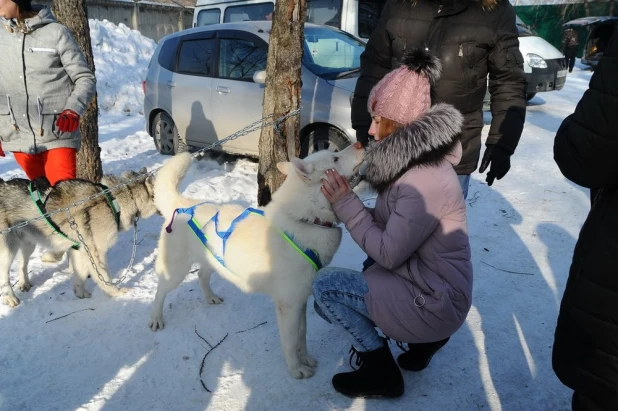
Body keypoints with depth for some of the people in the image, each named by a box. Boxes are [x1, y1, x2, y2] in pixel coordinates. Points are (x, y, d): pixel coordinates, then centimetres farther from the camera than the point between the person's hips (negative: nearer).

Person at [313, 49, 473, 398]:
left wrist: (345, 203, -17)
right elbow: (390, 227, 5)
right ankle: (422, 337, 17)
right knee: (328, 301, 16)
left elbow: (389, 253, -24)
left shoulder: (426, 179, -27)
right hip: (424, 286, 9)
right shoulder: (412, 160, 3)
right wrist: (347, 203, -7)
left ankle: (381, 370, 3)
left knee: (326, 286, -13)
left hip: (434, 303, -9)